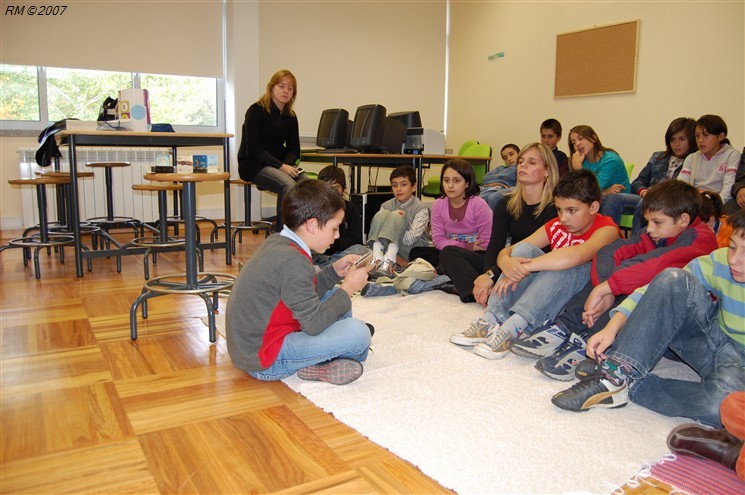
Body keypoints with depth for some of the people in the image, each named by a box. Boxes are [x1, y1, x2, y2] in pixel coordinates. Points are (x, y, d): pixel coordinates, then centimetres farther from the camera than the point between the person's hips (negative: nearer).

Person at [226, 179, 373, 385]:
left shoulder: (275, 241, 5)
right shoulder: (293, 261, -25)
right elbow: (314, 324, -23)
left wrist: (335, 271, 6)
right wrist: (348, 289, -11)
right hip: (264, 361, -10)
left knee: (333, 297, 18)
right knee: (358, 333, -21)